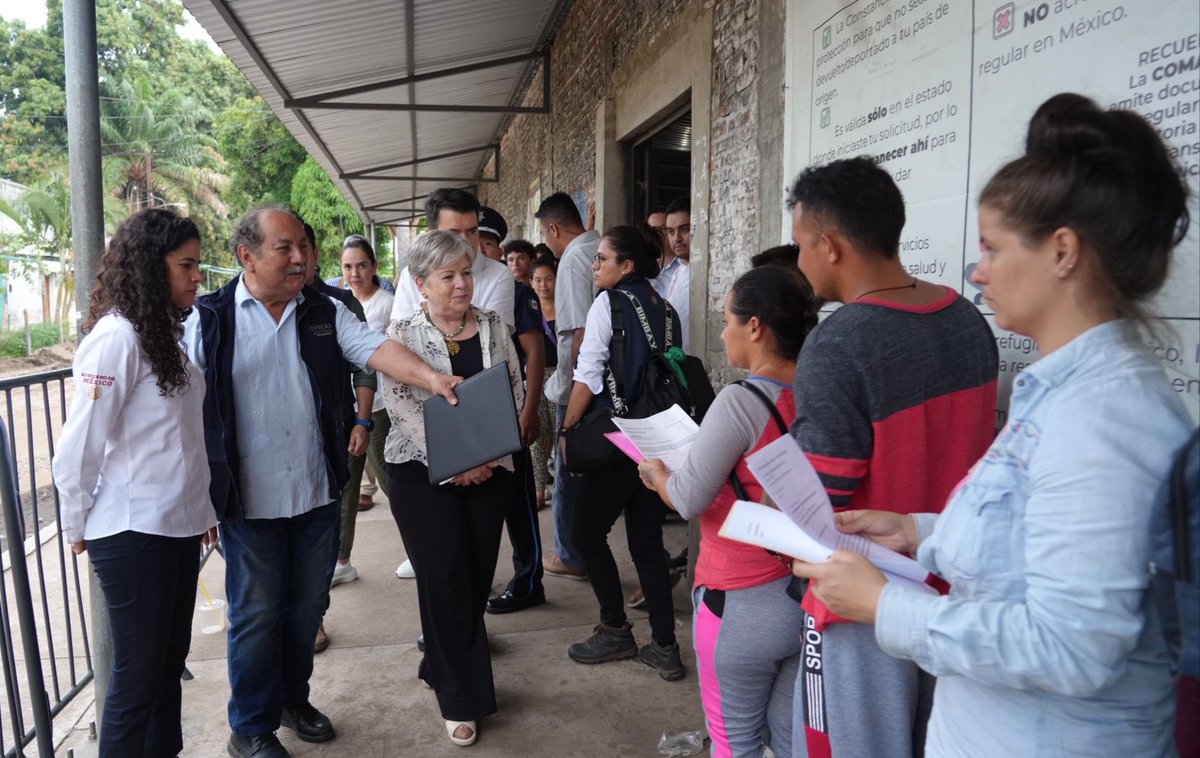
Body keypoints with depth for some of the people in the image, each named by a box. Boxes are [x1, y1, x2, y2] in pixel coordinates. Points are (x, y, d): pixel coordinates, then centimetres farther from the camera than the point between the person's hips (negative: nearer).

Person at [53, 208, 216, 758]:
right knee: (138, 675, 5)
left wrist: (201, 508, 16)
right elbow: (79, 445, -16)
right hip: (133, 534, -8)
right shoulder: (116, 336, -17)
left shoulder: (164, 333, 10)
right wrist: (78, 528, -3)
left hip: (178, 526, 8)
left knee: (169, 662, 16)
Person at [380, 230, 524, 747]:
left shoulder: (494, 327, 6)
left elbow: (514, 390, 6)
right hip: (424, 473, -3)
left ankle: (440, 666, 35)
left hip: (490, 470, 4)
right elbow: (402, 407, -11)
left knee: (477, 578, 10)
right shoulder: (402, 334, -4)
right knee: (446, 581, -1)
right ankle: (463, 699, 15)